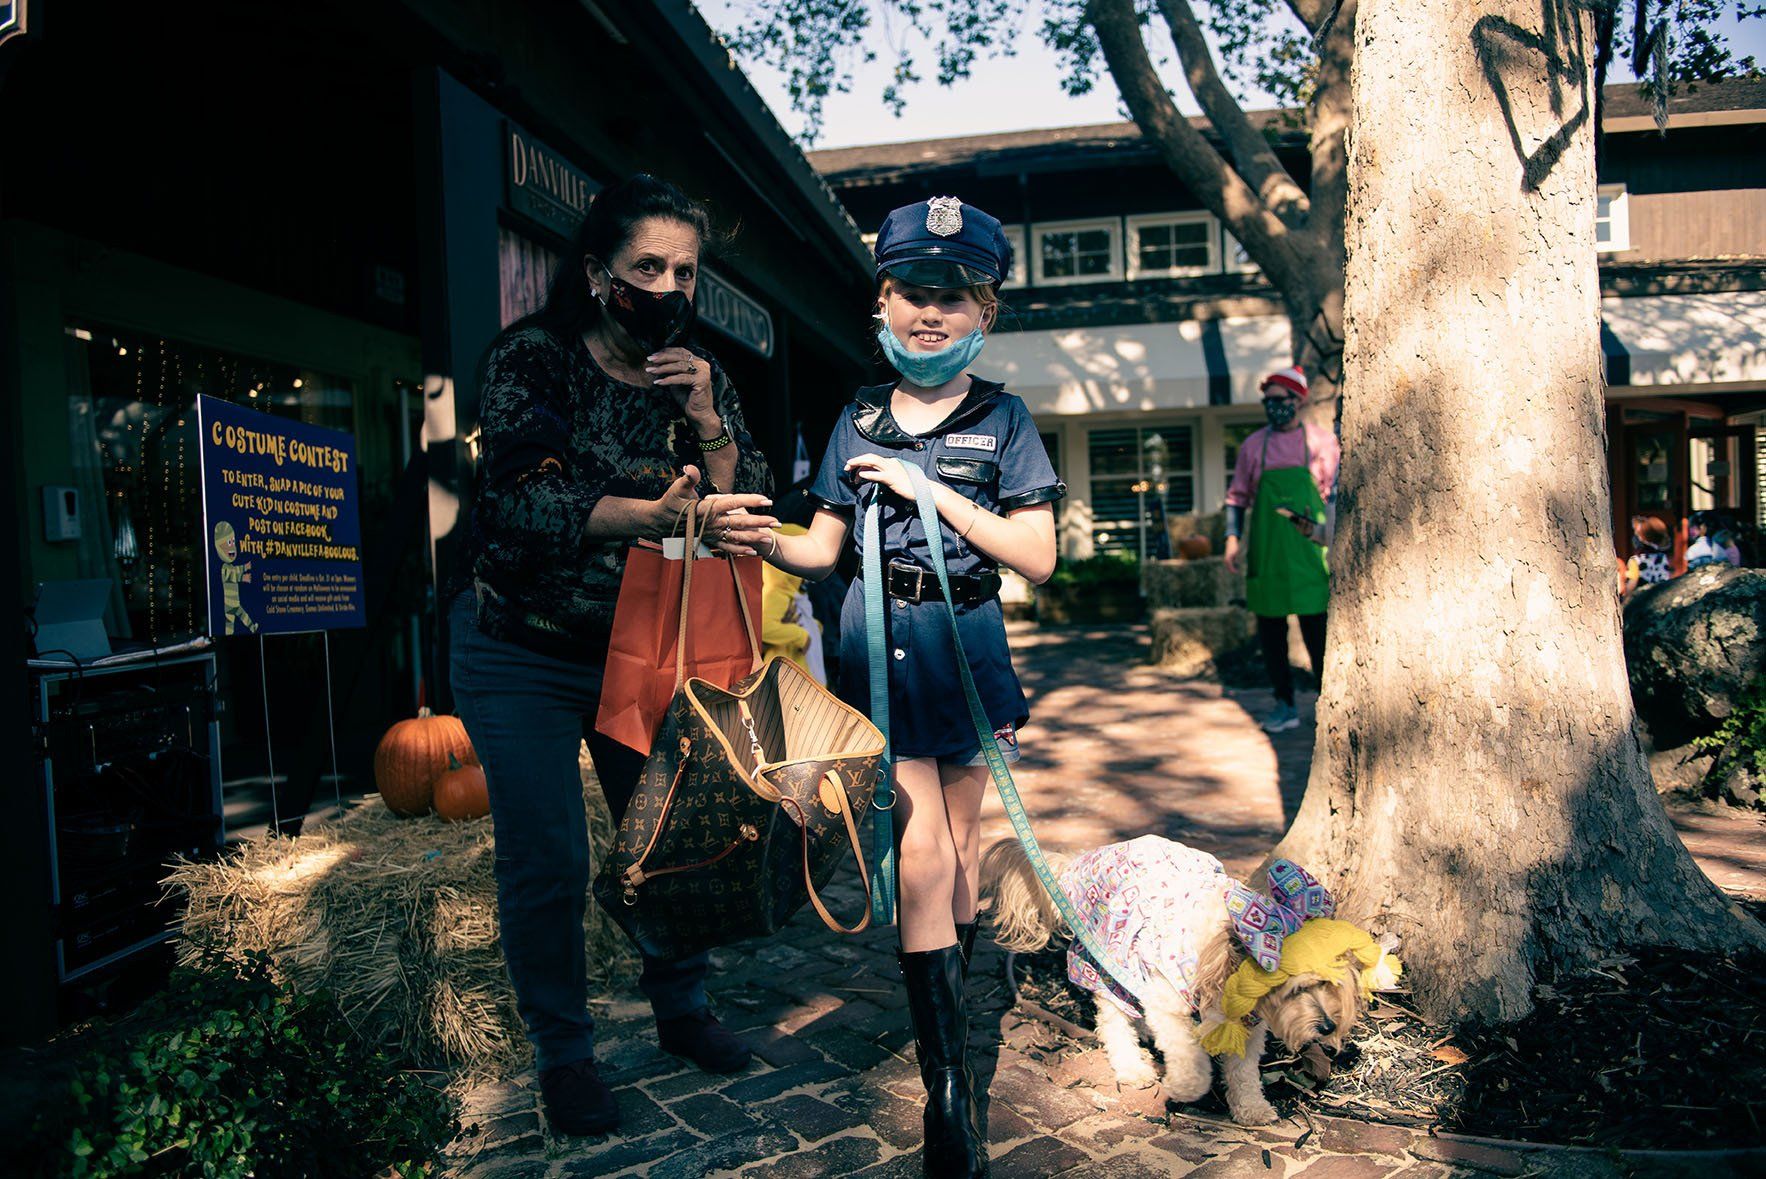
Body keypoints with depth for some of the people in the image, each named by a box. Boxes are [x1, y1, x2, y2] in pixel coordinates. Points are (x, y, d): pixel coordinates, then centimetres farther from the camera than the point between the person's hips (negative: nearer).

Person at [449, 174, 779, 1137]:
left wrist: (705, 421, -20)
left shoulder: (702, 382, 0)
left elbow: (748, 512, -4)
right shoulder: (532, 358, -12)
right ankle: (563, 1056, 21)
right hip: (524, 653, -3)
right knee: (546, 864, 0)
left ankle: (681, 1011, 31)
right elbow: (528, 498, -27)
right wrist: (659, 515, -42)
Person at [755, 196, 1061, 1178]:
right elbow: (823, 548, 7)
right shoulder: (859, 422, 5)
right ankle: (952, 1083, 0)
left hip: (966, 641, 0)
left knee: (958, 835, 11)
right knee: (919, 842, -5)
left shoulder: (1002, 418, -1)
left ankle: (951, 999, 35)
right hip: (881, 644, 0)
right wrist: (759, 539, -14)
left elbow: (1038, 556, -9)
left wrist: (931, 491, -17)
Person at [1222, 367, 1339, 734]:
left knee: (1317, 630, -1)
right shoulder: (1253, 446, 8)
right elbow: (1237, 496, 12)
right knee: (1270, 631, 6)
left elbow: (1338, 494, 4)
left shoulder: (1323, 441, 2)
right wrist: (1233, 538, 1)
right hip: (1265, 553, 3)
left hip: (1309, 550, -2)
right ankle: (1285, 706, 18)